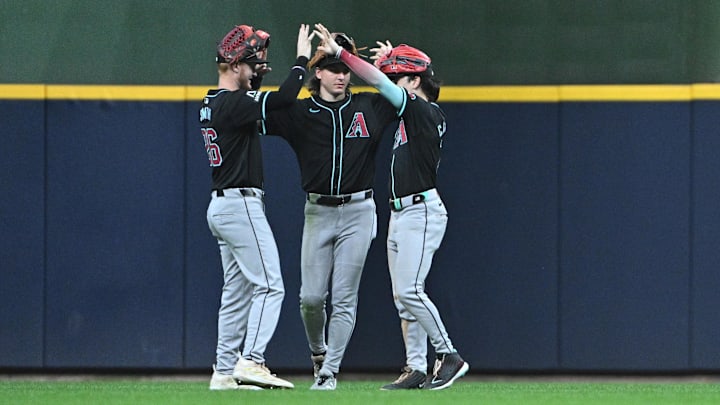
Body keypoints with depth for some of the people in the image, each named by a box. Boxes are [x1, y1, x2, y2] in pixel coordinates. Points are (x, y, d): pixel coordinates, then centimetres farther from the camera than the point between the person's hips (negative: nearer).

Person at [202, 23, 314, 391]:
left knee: (237, 291, 12)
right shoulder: (232, 103, -16)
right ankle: (250, 361, -19)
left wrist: (257, 73, 18)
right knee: (269, 285, -10)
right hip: (241, 205, -10)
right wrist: (302, 58, -15)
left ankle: (225, 371, 11)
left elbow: (256, 97, 32)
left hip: (222, 205, 10)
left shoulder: (210, 103, 13)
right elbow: (284, 98, -25)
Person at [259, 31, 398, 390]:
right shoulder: (299, 113, 2)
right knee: (311, 297, -1)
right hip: (318, 212, 0)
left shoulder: (370, 107, 5)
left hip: (357, 212, 0)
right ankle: (318, 351, 27)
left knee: (344, 299, -3)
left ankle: (329, 372, 4)